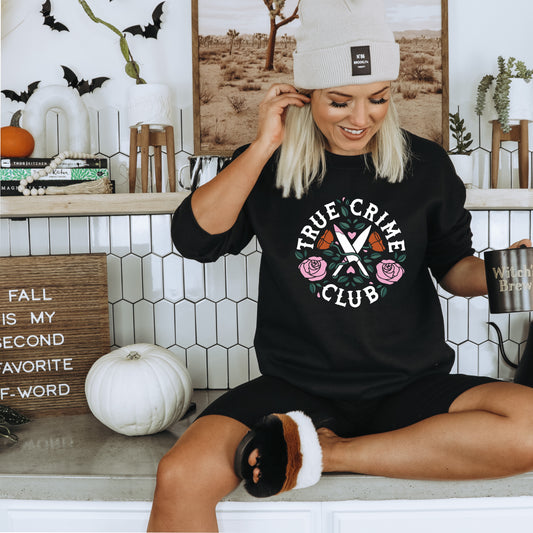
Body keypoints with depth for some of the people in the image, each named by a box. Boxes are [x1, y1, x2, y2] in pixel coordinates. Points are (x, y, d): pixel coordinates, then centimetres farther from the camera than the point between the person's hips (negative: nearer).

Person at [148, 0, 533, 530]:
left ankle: (326, 453, -14)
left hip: (411, 389, 3)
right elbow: (194, 238, -10)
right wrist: (264, 145, -11)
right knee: (179, 479, -26)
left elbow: (452, 266, 14)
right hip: (296, 388, -2)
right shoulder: (270, 164, 3)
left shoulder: (426, 164, 5)